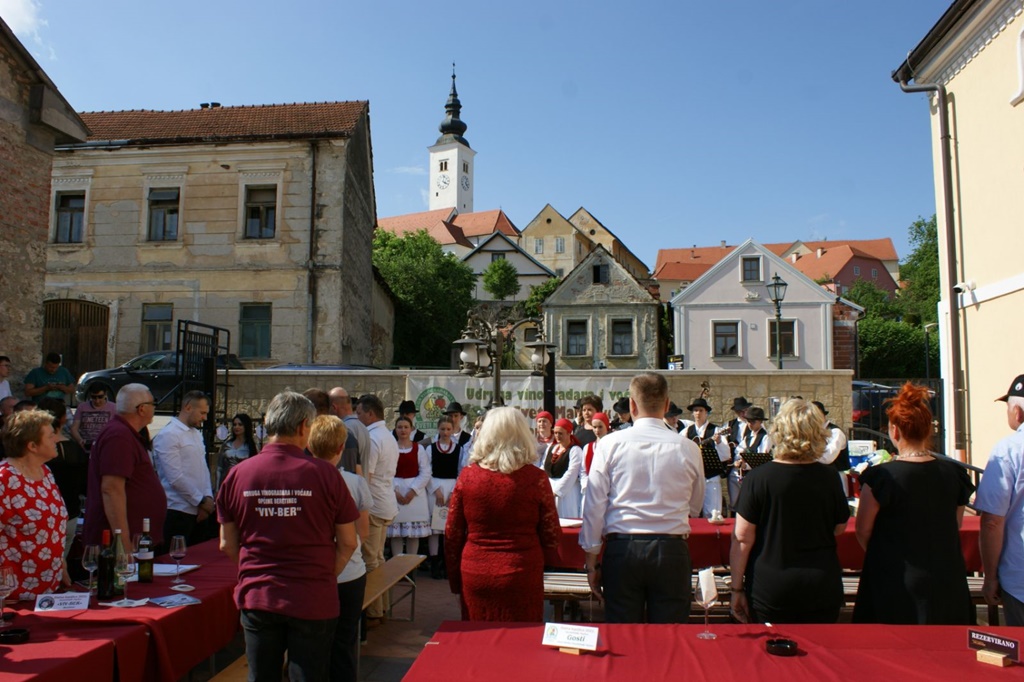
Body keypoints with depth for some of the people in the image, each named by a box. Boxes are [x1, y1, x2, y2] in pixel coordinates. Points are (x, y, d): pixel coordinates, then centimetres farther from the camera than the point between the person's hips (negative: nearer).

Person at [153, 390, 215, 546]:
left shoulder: (197, 434, 16)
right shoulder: (168, 435, -12)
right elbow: (175, 478, -18)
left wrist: (208, 497, 0)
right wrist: (202, 500, -11)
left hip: (199, 511, 8)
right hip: (178, 512, -8)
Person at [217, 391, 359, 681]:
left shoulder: (237, 474, -5)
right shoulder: (324, 473, -12)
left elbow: (227, 545, 4)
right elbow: (347, 543, -5)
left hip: (257, 598, 3)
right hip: (313, 601, -2)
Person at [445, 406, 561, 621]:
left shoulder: (467, 476, -4)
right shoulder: (536, 478, -10)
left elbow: (452, 534, 2)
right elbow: (551, 534, -4)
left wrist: (454, 579, 13)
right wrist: (542, 564, 15)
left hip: (475, 576, 2)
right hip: (522, 577, -2)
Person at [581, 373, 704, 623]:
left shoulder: (610, 444, -4)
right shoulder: (688, 448, -1)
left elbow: (594, 505, -4)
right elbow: (694, 508, 13)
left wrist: (591, 560, 5)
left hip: (622, 549, 0)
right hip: (672, 550, 1)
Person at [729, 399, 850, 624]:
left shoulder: (758, 478, -12)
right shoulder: (829, 478, -4)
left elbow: (742, 538, -10)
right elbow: (840, 527, 11)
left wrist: (737, 589, -2)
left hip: (770, 589, -2)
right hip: (823, 588, 3)